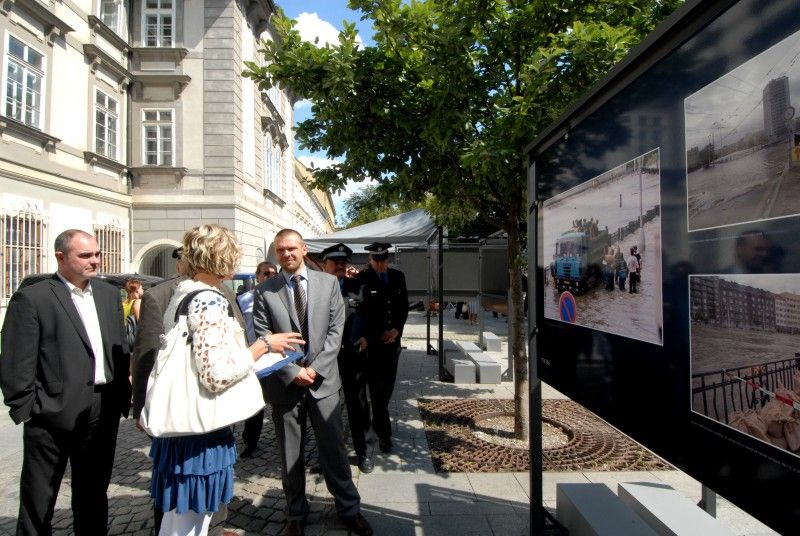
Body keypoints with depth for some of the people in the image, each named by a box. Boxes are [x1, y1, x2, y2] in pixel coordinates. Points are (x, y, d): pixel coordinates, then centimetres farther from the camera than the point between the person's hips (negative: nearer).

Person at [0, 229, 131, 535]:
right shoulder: (31, 298, -8)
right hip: (54, 411, -5)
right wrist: (25, 409, -10)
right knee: (38, 501, 11)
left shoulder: (109, 293, 9)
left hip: (103, 412, 5)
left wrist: (123, 396, 8)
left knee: (94, 495, 20)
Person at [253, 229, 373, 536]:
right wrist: (293, 372, -11)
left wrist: (315, 367, -9)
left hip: (323, 379, 0)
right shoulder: (264, 291, -1)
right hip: (285, 382, 0)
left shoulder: (328, 282, 3)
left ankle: (349, 509, 27)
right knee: (290, 455, 12)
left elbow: (336, 329, -1)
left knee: (334, 448, 9)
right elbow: (263, 339, -4)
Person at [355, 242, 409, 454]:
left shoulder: (398, 277, 8)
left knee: (388, 383, 9)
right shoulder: (362, 278, -9)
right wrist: (379, 334, -11)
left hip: (392, 338, 5)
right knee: (376, 386, -2)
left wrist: (397, 329, -1)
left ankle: (377, 421, 30)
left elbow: (404, 306, 11)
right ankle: (383, 432, 5)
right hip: (372, 340, -5)